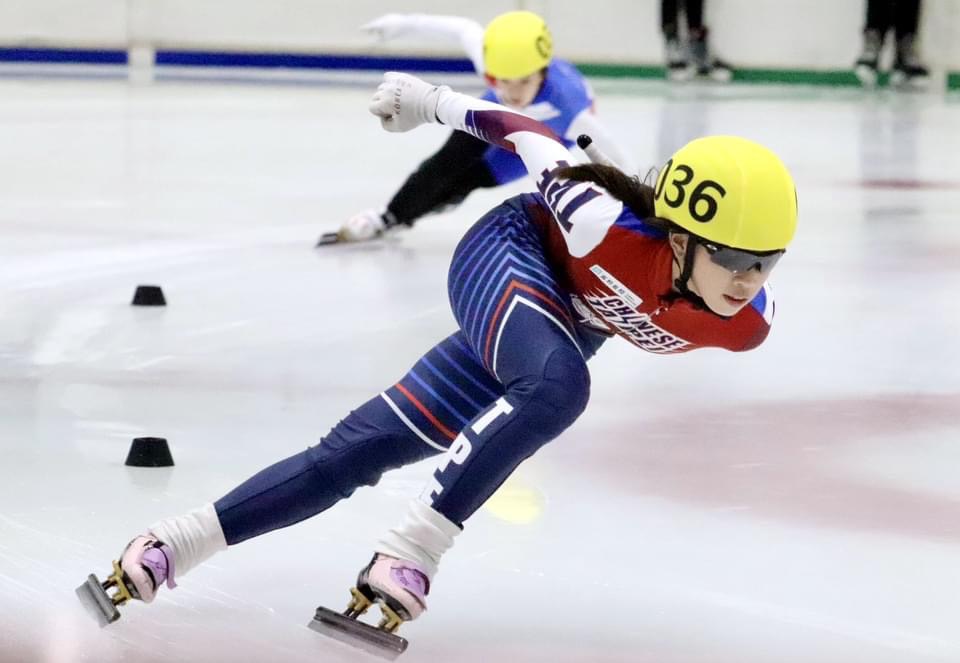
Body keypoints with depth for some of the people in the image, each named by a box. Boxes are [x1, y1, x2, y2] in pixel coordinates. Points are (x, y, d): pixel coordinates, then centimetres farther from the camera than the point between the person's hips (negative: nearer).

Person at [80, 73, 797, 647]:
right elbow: (534, 139, -22)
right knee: (557, 386, -39)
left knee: (359, 450, 2)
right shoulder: (610, 229, -39)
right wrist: (435, 103, -9)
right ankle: (410, 550, -31)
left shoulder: (747, 323, -25)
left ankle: (176, 545, 9)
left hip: (563, 325, 6)